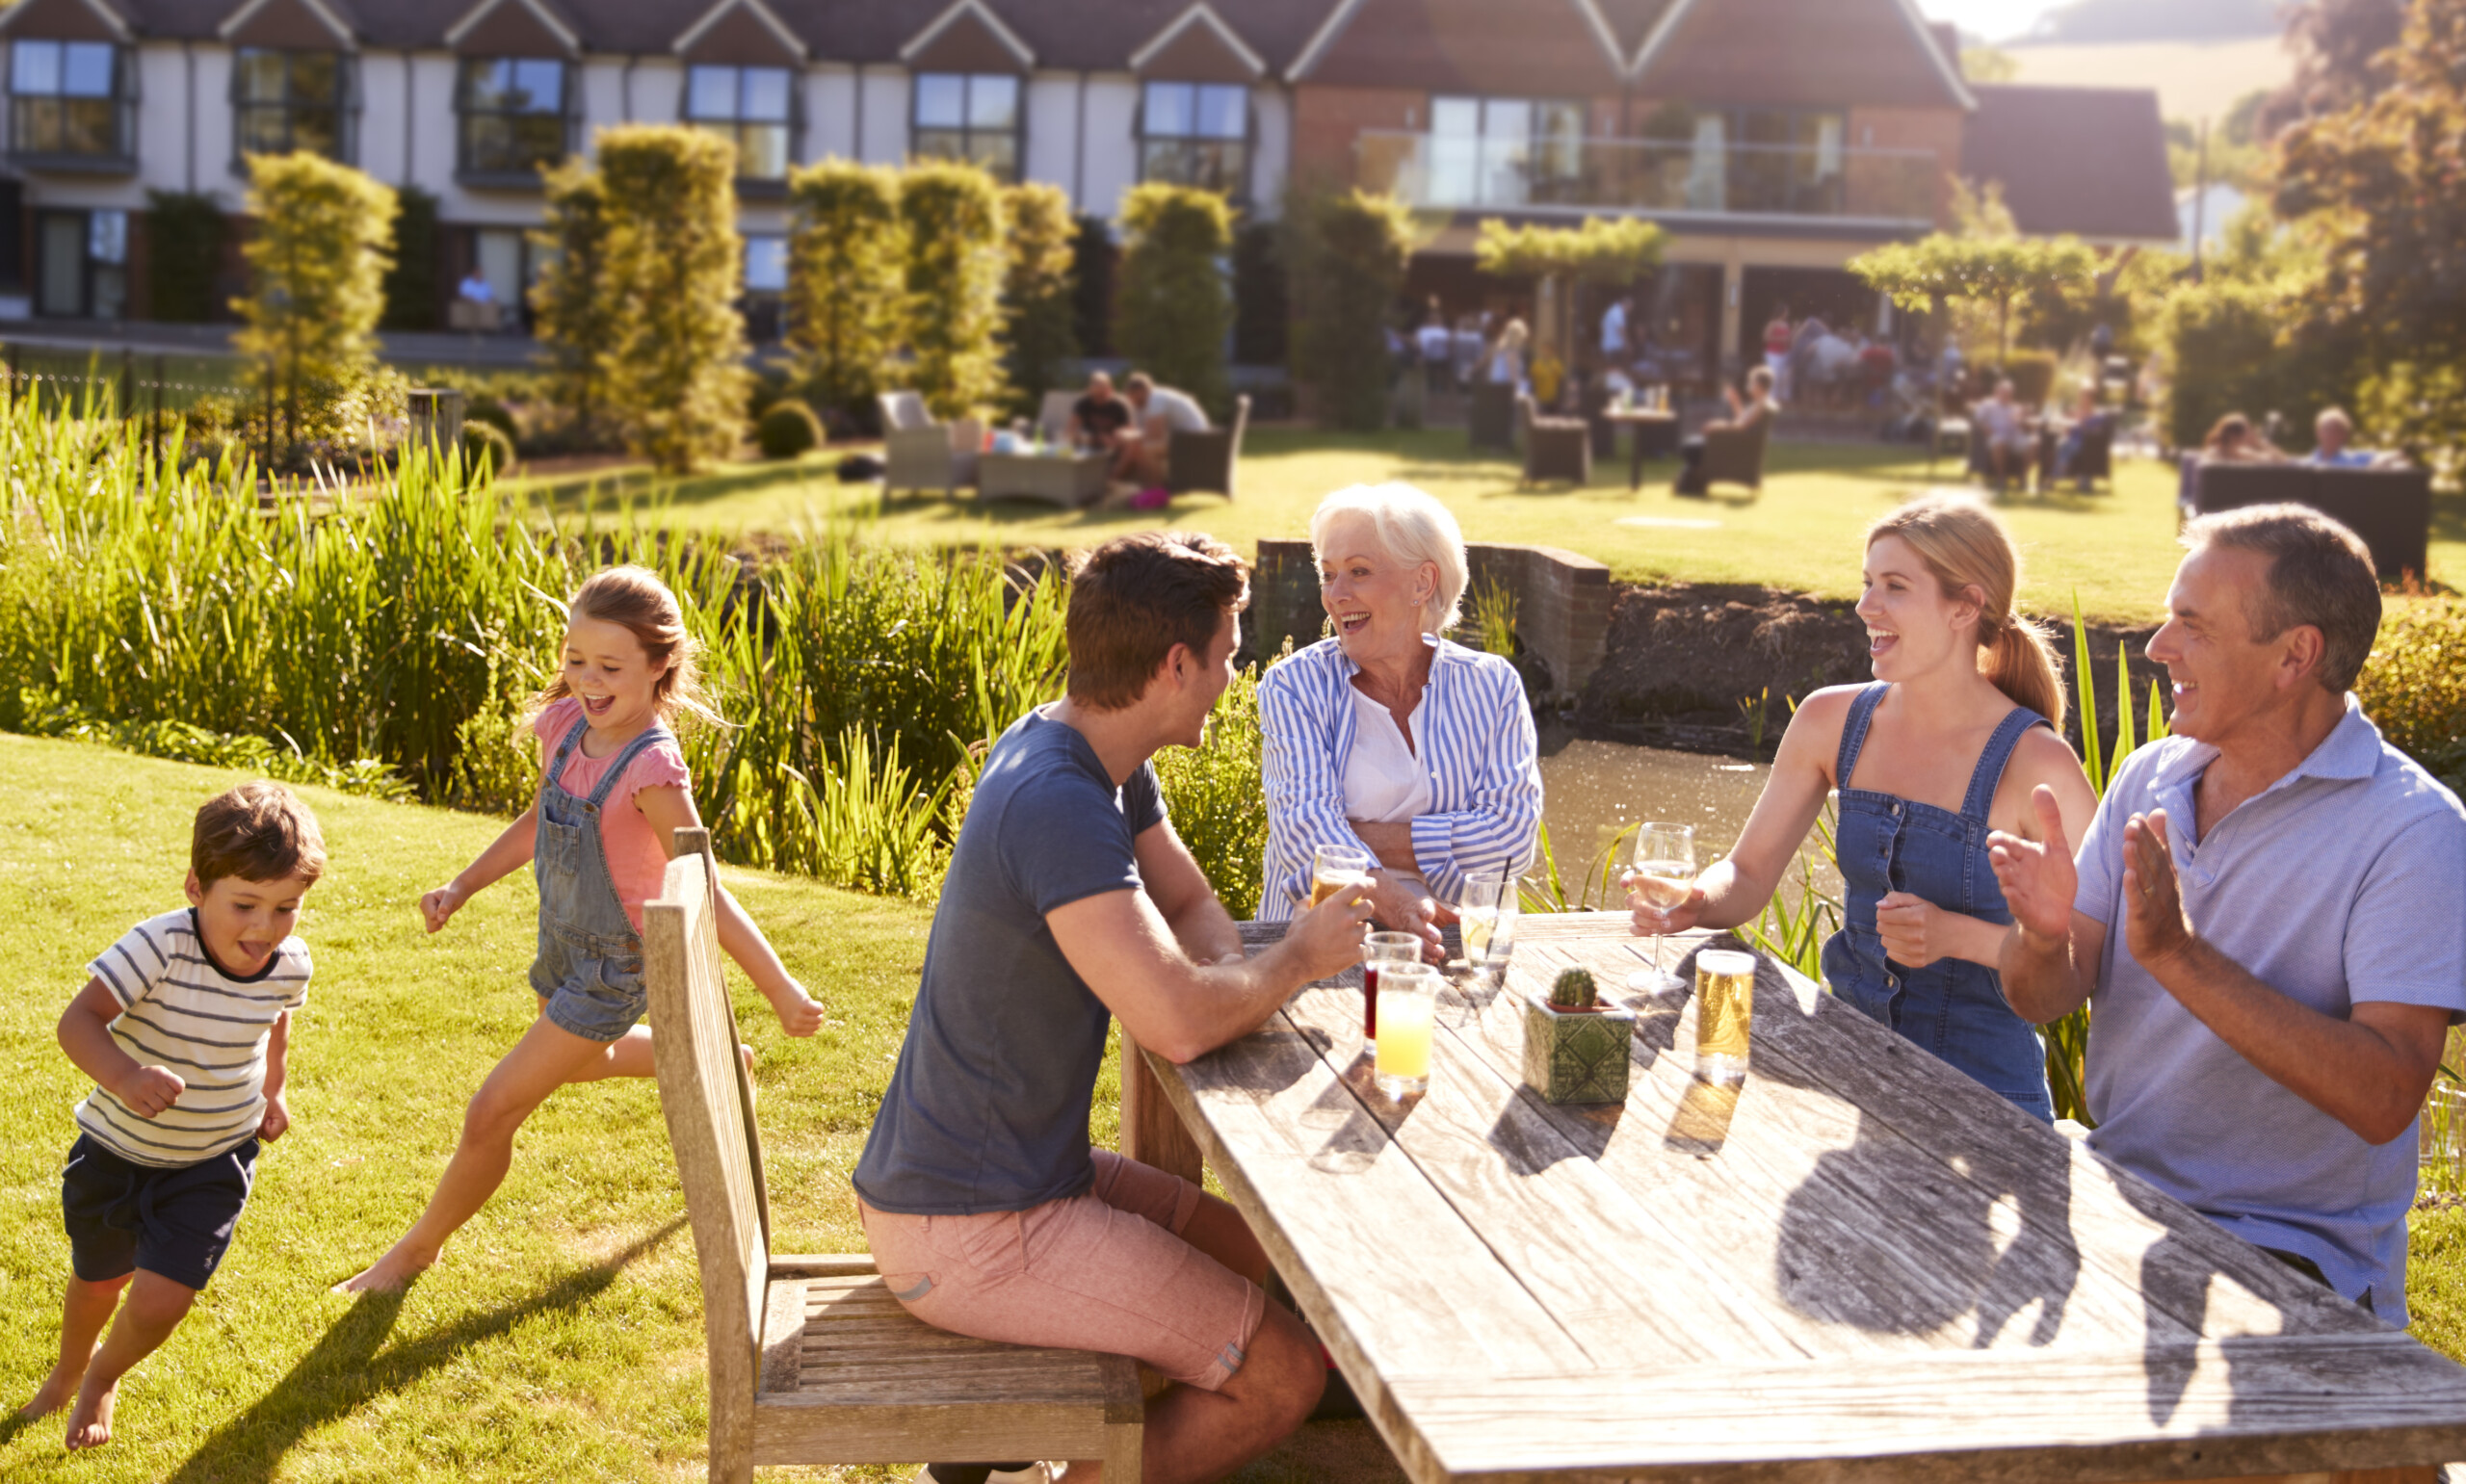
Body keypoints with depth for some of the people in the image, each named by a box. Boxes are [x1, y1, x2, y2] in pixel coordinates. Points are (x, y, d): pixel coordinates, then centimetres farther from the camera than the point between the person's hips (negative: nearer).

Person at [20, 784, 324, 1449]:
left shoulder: (290, 964, -14)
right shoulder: (159, 946, -30)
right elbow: (78, 1020, -34)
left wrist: (272, 1092, 10)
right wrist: (121, 1076, -51)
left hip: (212, 1164, 1)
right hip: (117, 1150, -1)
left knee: (160, 1304, -8)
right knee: (97, 1282, 21)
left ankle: (106, 1375, 30)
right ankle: (68, 1371, 57)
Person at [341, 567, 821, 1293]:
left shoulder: (652, 770, -30)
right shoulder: (565, 725, -9)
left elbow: (703, 893, -26)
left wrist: (781, 991, -25)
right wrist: (460, 888, 4)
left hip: (611, 968, -8)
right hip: (563, 950, 8)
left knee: (491, 1113, -2)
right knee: (584, 1061, 36)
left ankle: (417, 1249, 22)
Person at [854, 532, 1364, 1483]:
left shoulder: (1102, 762, 5)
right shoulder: (1058, 805, -26)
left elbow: (1192, 908, 16)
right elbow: (1178, 1024, -34)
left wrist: (1239, 980, -6)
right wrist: (1300, 957, -15)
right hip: (965, 1230, -10)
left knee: (1247, 1248, 22)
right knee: (1285, 1373, -7)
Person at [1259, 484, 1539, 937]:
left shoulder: (1492, 687, 6)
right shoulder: (1293, 687, 2)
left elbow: (1513, 831, -5)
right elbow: (1303, 822, -13)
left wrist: (1369, 838, -12)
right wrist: (1387, 899, -33)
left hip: (1455, 939, -1)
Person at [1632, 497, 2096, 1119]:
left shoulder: (2034, 763, -12)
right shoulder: (1832, 720, 3)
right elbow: (1749, 875, 8)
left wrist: (1958, 935, -21)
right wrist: (1695, 902, -14)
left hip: (1978, 1093, -5)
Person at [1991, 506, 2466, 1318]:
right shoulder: (2149, 777, 6)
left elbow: (2385, 1099, -23)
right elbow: (2045, 1001, 3)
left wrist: (2179, 953, -30)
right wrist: (2044, 937, -20)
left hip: (2295, 1250, -6)